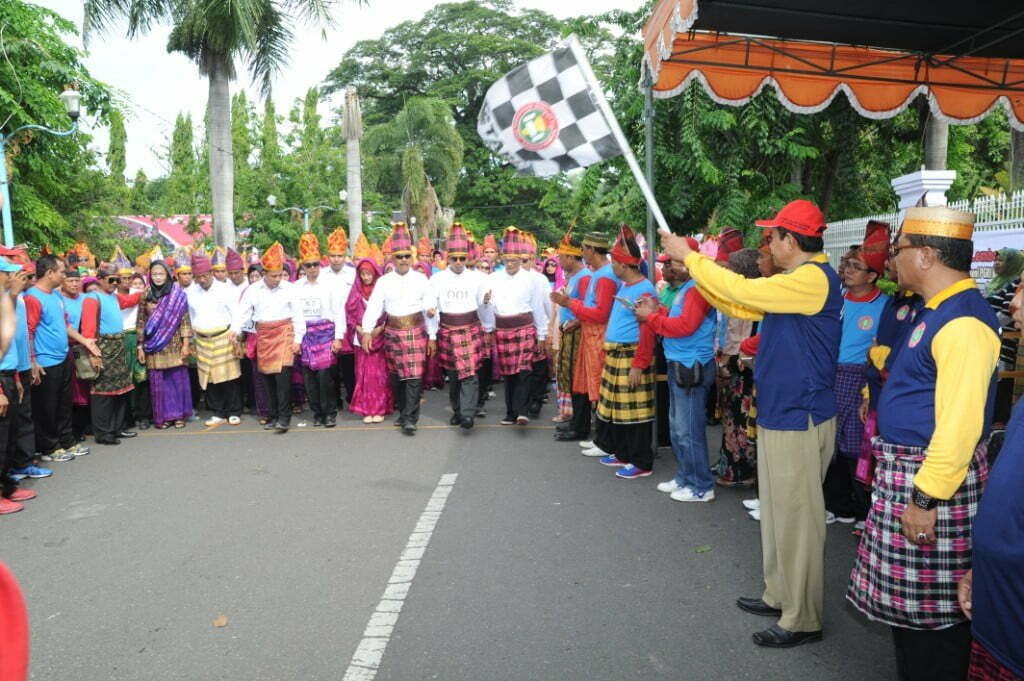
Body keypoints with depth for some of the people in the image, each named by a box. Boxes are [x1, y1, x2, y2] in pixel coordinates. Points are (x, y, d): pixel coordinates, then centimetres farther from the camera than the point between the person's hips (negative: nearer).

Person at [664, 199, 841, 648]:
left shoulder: (814, 278, -18)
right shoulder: (797, 281, 13)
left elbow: (742, 290, -24)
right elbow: (740, 307, 14)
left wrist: (690, 257, -12)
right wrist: (695, 270, 8)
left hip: (799, 419, -10)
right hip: (778, 413, 10)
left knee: (797, 517, 1)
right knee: (778, 511, 18)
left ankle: (802, 619, 14)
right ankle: (780, 595, 32)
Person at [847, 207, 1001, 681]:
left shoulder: (963, 321, -22)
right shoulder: (941, 310, 10)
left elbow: (961, 421, -27)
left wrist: (925, 497, -25)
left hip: (931, 480, -10)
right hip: (905, 470, 10)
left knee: (932, 608, 5)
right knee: (909, 600, 21)